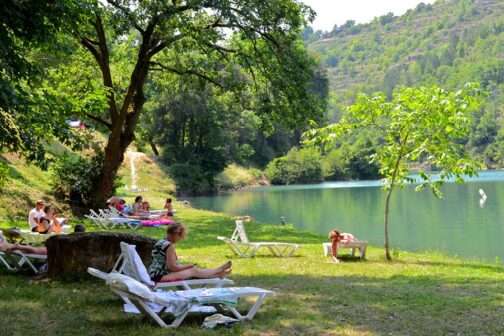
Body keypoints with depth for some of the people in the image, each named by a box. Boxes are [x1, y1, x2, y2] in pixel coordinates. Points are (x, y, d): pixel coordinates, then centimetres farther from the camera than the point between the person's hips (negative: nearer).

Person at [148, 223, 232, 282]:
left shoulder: (161, 242, 10)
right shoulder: (170, 246, -19)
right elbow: (173, 267, -19)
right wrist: (189, 266, -4)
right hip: (159, 277, -10)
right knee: (194, 271, -5)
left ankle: (217, 273, 17)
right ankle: (217, 272, 12)